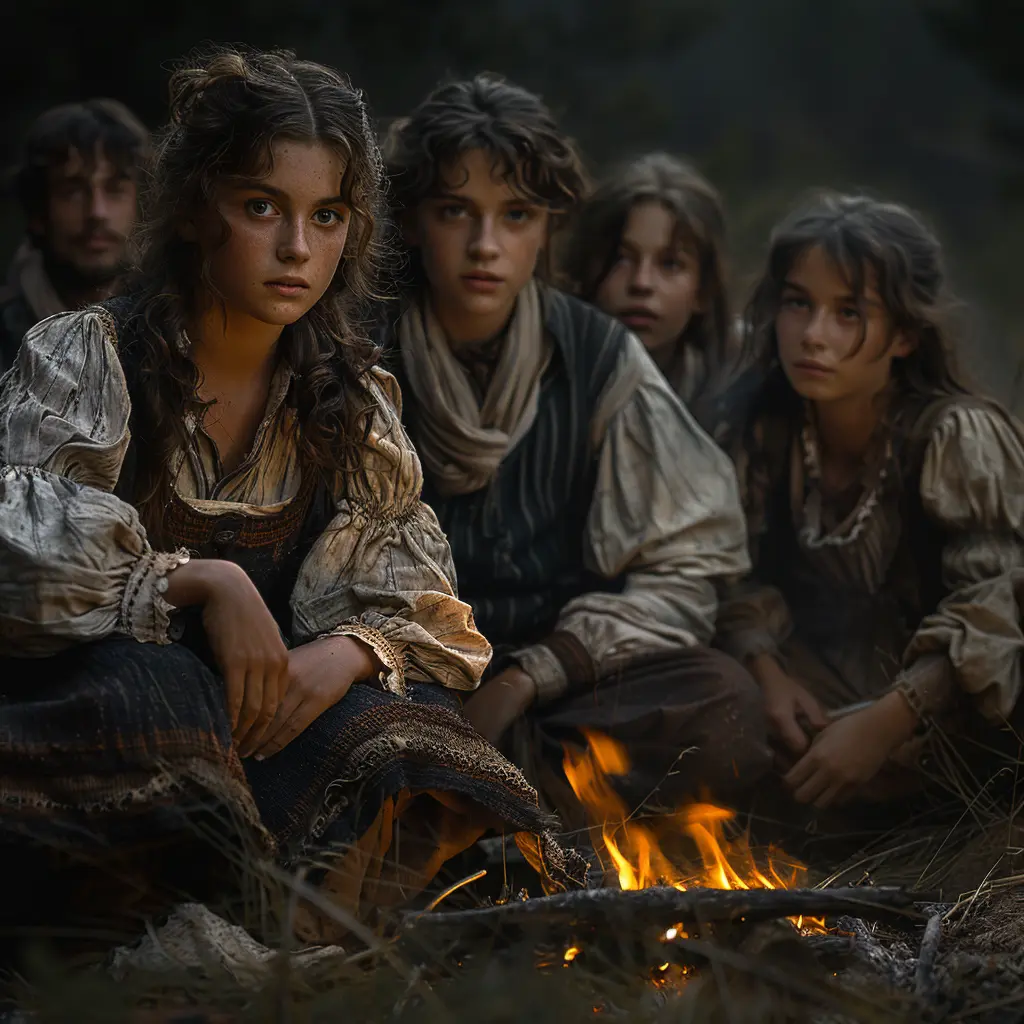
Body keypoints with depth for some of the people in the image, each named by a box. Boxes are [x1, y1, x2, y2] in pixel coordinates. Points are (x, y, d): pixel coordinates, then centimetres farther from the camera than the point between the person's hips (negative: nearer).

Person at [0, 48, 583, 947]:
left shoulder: (351, 402, 7)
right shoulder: (85, 361, -7)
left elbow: (420, 606, 5)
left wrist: (346, 654, -17)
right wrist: (206, 582, -25)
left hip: (254, 722, 4)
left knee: (412, 747, -25)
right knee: (156, 693, -37)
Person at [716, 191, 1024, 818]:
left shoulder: (961, 438, -14)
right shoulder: (770, 431, 2)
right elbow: (747, 573, 2)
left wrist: (885, 724, -35)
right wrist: (765, 672, -19)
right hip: (823, 695, 4)